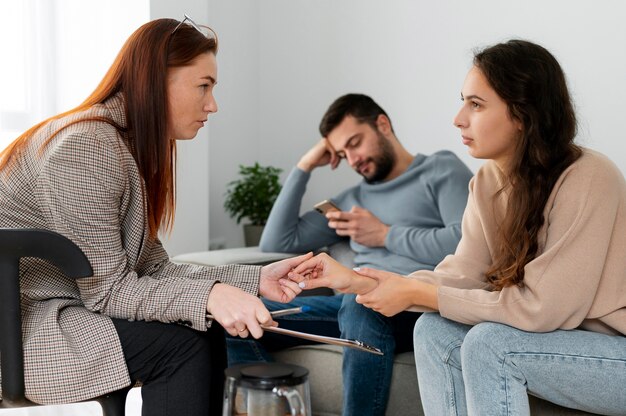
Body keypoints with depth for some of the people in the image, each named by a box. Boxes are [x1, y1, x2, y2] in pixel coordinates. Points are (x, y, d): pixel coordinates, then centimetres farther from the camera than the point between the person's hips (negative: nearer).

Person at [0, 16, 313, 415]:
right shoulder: (84, 148, -21)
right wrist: (207, 296, -34)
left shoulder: (131, 149, 7)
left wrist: (254, 279, -7)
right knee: (183, 344, -18)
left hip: (54, 312, 9)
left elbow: (152, 269, 0)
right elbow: (106, 288, -22)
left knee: (205, 332, -3)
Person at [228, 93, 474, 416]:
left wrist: (385, 235, -1)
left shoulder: (442, 170, 11)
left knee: (361, 300, -41)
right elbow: (276, 242, 22)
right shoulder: (352, 199, 27)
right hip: (358, 303, 6)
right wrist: (304, 167, 20)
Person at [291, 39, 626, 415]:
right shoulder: (489, 180, -2)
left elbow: (542, 308, -26)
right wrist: (355, 281, -14)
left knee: (487, 342, -25)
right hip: (558, 334, 7)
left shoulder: (587, 180, -24)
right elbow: (461, 276, -5)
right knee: (434, 331, -9)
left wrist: (417, 293, -22)